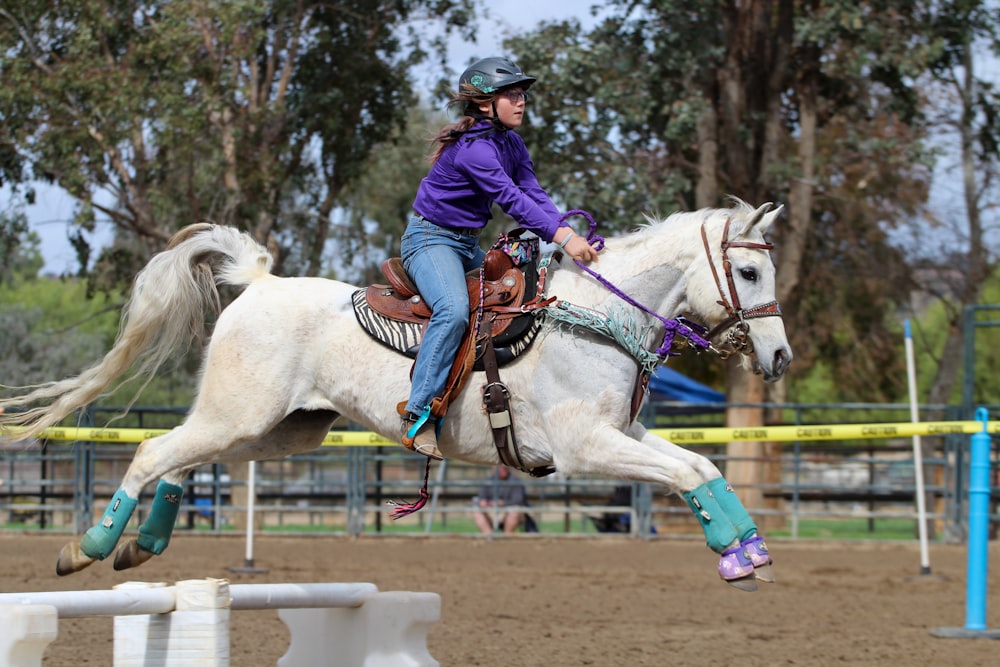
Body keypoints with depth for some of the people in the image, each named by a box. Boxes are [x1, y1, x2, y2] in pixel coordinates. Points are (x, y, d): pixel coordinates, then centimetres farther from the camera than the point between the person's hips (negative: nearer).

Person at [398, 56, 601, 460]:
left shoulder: (511, 143, 8)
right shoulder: (473, 147, -22)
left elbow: (533, 191, 0)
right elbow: (511, 198, -31)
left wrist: (566, 232, -16)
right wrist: (562, 237, -37)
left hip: (468, 245, 10)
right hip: (430, 240, -10)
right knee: (454, 309, -32)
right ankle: (418, 414, -34)